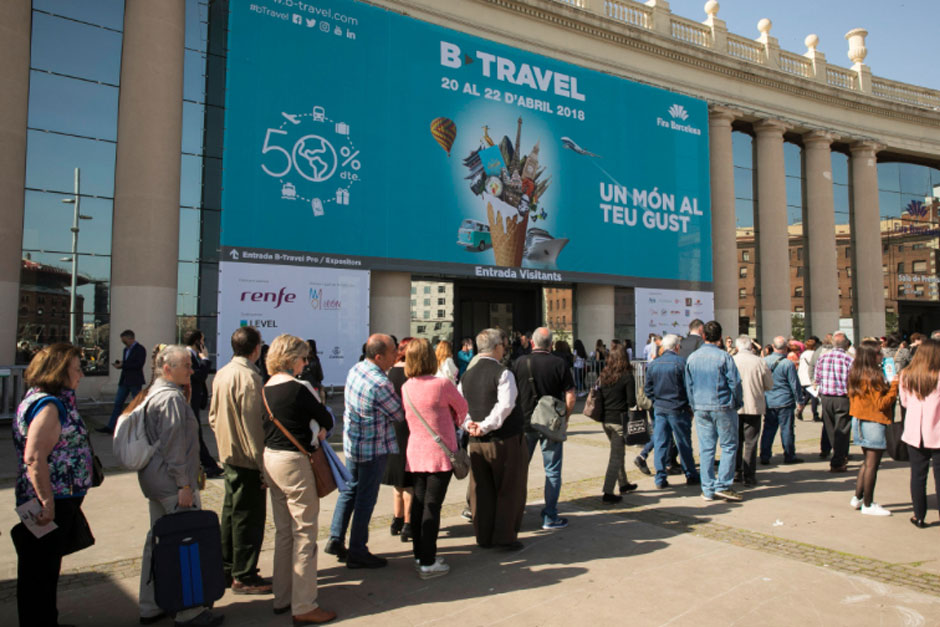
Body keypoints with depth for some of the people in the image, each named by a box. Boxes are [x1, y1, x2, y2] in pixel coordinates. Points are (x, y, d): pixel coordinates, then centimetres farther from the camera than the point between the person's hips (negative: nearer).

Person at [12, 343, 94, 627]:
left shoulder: (50, 400, 12)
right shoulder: (48, 405, -20)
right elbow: (34, 458, -27)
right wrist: (47, 503, -26)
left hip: (59, 500, 10)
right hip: (51, 503, -10)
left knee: (47, 569, 22)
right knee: (39, 572, 5)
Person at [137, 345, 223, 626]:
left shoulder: (153, 393, 15)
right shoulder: (172, 397, -17)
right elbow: (173, 445, -22)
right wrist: (184, 484, -19)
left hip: (153, 480, 11)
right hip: (172, 482, -11)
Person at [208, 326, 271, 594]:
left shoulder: (221, 374, 7)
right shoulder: (249, 376, -20)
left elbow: (213, 416, 15)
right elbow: (253, 424, -21)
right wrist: (262, 464, -17)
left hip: (227, 454, 9)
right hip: (248, 459, -9)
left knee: (231, 512, 18)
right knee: (248, 516, 1)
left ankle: (226, 568, 29)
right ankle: (244, 577, 10)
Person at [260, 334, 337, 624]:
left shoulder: (266, 388, 5)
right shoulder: (299, 388, -17)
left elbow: (268, 423, 11)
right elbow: (327, 421, -10)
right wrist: (320, 432, 10)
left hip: (270, 458, 8)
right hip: (294, 462, -8)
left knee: (283, 531, 18)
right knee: (304, 534, 1)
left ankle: (282, 598, 29)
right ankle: (303, 607, 9)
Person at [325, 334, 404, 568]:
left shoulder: (355, 369, 0)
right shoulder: (380, 384, -26)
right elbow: (399, 414, -13)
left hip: (352, 442, 8)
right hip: (373, 448, -8)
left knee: (350, 489, 21)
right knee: (366, 498, 4)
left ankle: (335, 539, 28)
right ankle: (357, 552, 15)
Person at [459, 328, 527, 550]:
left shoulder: (467, 376, 9)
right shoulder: (502, 373, -12)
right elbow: (505, 405, -23)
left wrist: (469, 425, -6)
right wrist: (485, 426, -19)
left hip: (477, 443, 6)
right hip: (505, 440, -6)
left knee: (481, 491, 15)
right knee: (509, 491, 7)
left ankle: (483, 537, 23)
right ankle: (505, 537, 13)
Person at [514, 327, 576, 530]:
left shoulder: (520, 364, -3)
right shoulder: (559, 364, -6)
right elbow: (570, 397, -7)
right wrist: (565, 418, 8)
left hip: (524, 423, 2)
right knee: (552, 471, 7)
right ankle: (550, 517, 11)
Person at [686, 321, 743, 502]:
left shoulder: (692, 358, 6)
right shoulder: (723, 356, -9)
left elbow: (688, 385, 11)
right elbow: (735, 383, -8)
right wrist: (737, 404, 6)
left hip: (700, 408, 5)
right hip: (723, 407, -4)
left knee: (706, 448, 7)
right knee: (729, 446, 6)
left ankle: (708, 490, 10)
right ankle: (723, 485, 2)